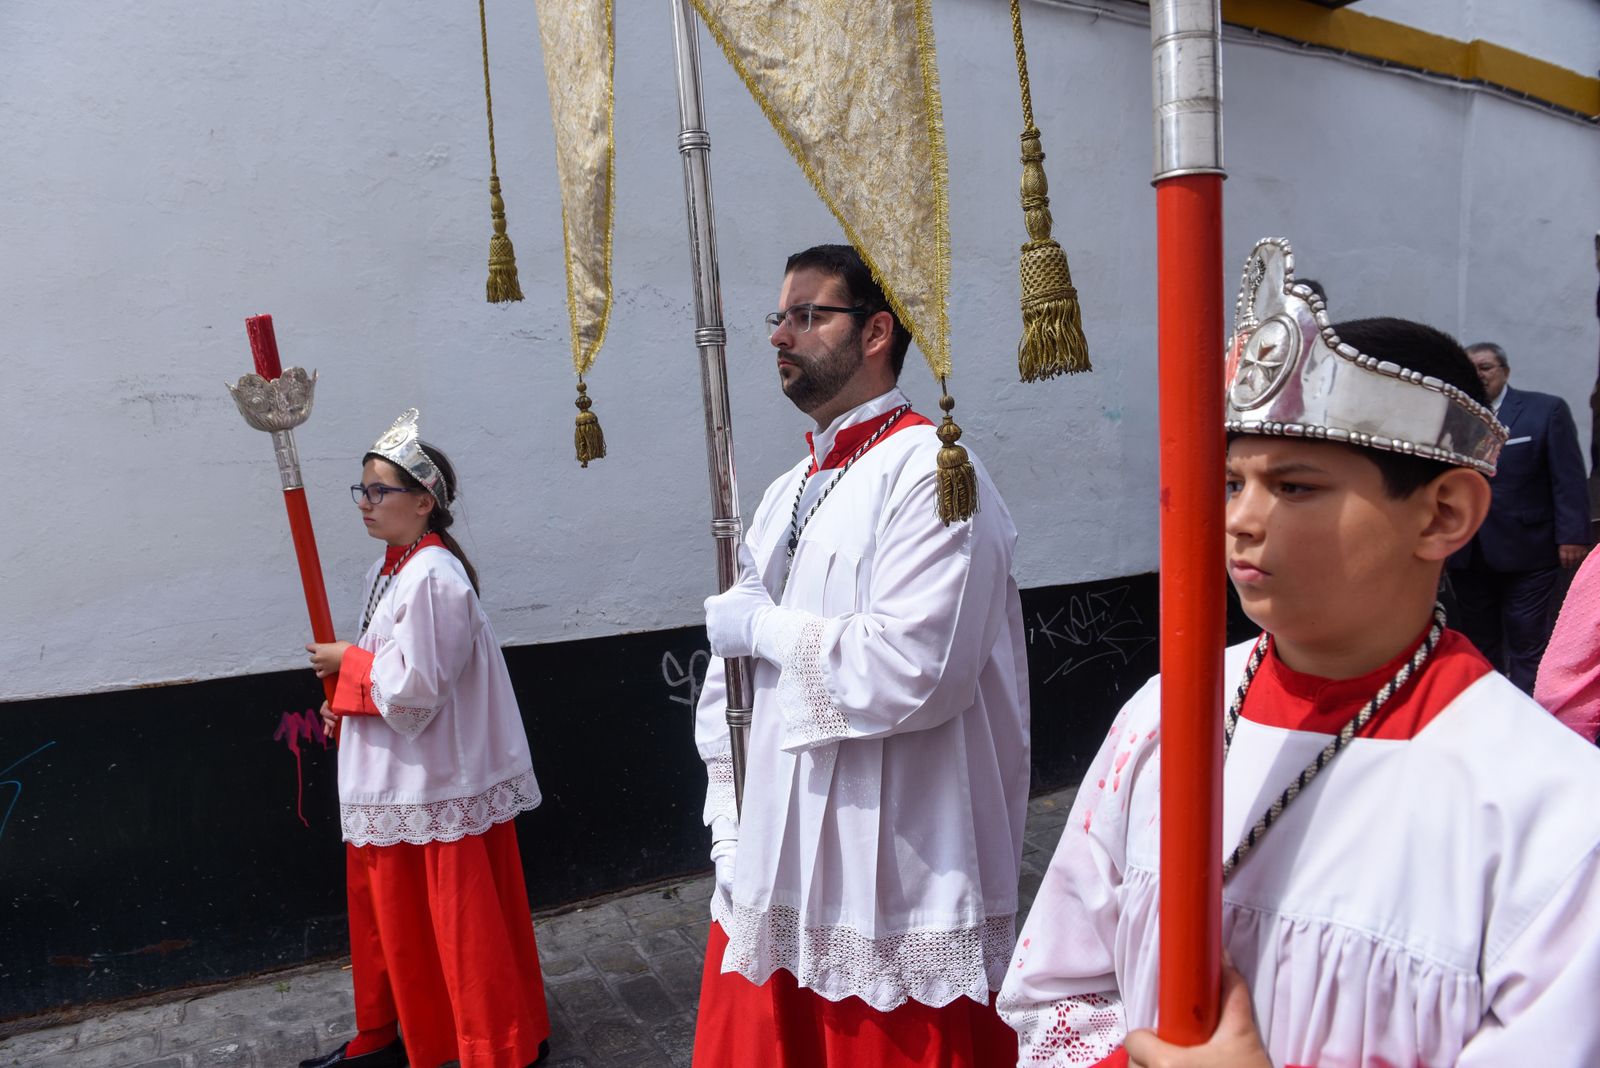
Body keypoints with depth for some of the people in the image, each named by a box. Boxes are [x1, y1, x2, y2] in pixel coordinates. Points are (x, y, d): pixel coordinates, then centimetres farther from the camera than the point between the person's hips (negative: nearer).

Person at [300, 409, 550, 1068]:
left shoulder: (432, 577, -21)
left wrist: (348, 662, -12)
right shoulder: (390, 569, 9)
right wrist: (345, 699, 4)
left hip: (440, 784, -10)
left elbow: (416, 688, -24)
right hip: (393, 780, 10)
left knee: (464, 922, 4)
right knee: (386, 911, 21)